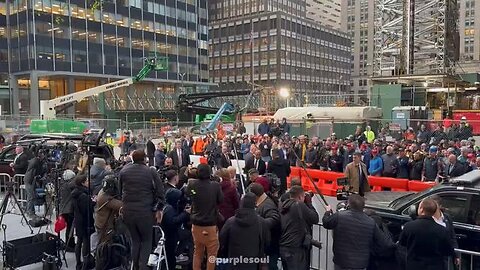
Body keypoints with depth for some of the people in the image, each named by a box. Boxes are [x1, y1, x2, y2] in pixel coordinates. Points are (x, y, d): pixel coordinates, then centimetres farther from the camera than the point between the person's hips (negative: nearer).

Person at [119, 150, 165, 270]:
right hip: (145, 212, -4)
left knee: (135, 240, 18)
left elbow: (121, 190, 14)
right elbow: (160, 191, -6)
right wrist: (159, 209, 3)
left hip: (127, 211, 4)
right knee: (147, 240, 12)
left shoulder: (124, 171, 4)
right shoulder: (151, 172, -7)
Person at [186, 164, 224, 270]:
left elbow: (186, 194, 13)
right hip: (211, 224, -3)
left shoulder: (192, 184, -8)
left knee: (198, 251, 18)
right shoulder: (216, 185, -16)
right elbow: (220, 200, 0)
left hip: (196, 223, 4)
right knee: (212, 252, 10)